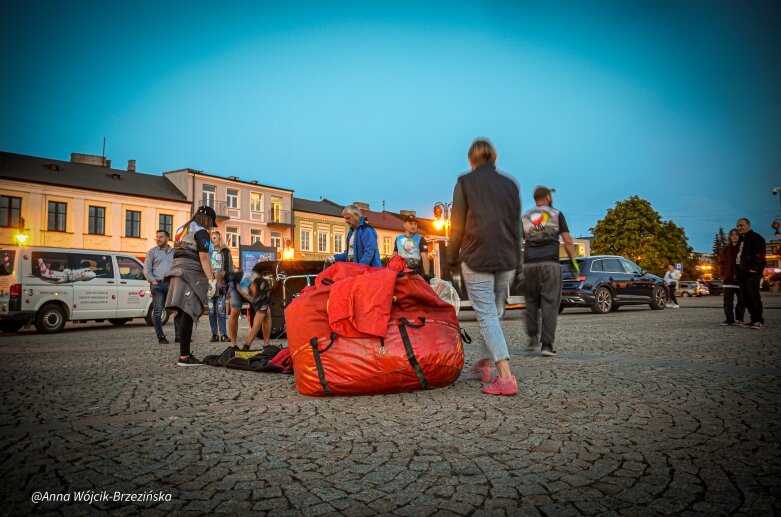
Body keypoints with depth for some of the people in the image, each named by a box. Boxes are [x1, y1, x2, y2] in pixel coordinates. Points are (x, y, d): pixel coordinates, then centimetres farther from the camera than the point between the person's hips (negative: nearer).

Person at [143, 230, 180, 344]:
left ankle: (178, 336, 4)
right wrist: (153, 281, -8)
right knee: (157, 311, -3)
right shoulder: (152, 252, 9)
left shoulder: (174, 252, 15)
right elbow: (147, 270, 4)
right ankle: (161, 337, 2)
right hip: (158, 284, -2)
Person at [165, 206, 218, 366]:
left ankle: (185, 354, 10)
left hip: (178, 272, 9)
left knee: (184, 314, 8)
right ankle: (184, 356, -12)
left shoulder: (182, 229, 24)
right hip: (192, 274, -9)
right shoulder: (201, 231, -3)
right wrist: (211, 280, -15)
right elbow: (204, 258, -13)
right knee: (187, 315, -11)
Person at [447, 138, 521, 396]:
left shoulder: (465, 182, 1)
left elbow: (457, 225, 0)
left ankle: (506, 377, -13)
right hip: (507, 260, 5)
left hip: (477, 258, -5)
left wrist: (452, 258, 10)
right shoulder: (510, 184, 13)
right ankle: (487, 362, 29)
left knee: (486, 314, -5)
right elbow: (516, 225, 16)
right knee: (494, 311, 18)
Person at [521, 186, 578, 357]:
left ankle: (533, 337, 10)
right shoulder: (557, 214, 8)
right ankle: (546, 345, -6)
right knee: (550, 304, -3)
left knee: (531, 302, 16)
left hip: (529, 265, 3)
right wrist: (573, 261, 8)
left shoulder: (525, 217, 14)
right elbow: (568, 241, 1)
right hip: (550, 264, -2)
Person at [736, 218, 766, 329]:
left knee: (754, 297, -9)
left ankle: (759, 321, -4)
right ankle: (754, 320, 14)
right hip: (742, 274, 9)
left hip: (751, 273, -9)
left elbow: (760, 254, -13)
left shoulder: (755, 237, -3)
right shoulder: (741, 240, 23)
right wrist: (737, 272, 16)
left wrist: (755, 269, -19)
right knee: (745, 298, 8)